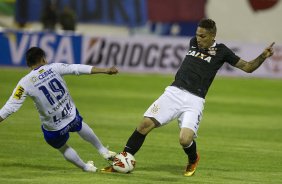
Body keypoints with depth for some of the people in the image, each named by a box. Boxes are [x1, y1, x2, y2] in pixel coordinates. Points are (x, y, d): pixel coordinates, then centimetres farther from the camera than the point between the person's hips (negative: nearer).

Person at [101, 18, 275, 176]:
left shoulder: (221, 51, 3)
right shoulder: (193, 43, 13)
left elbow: (248, 67, 5)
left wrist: (263, 57, -8)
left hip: (194, 101, -4)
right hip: (174, 92, 4)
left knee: (185, 139, -22)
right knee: (146, 124, -10)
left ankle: (193, 159, 15)